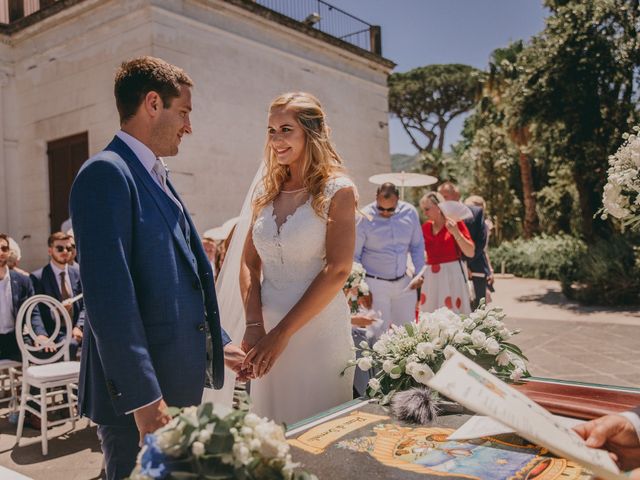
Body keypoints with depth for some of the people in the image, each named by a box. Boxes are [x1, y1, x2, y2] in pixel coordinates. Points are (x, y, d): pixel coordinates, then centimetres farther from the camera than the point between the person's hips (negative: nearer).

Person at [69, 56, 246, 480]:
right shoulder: (107, 174, -15)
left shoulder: (156, 178, 13)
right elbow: (109, 296, -23)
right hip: (140, 392, -9)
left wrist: (218, 342, 16)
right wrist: (142, 398, -23)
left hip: (177, 382, 9)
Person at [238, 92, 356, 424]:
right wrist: (254, 325, -8)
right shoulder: (267, 191, 8)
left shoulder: (337, 190, -6)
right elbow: (249, 263, 6)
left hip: (319, 330, -4)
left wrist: (282, 333, -15)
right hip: (267, 332, 5)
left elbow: (337, 270, -14)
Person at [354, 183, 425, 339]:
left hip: (403, 282, 4)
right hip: (375, 284, -4)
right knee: (379, 332, -1)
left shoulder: (409, 212, -2)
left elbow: (417, 245, 10)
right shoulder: (364, 218, -14)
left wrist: (419, 273, 1)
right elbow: (354, 256, -8)